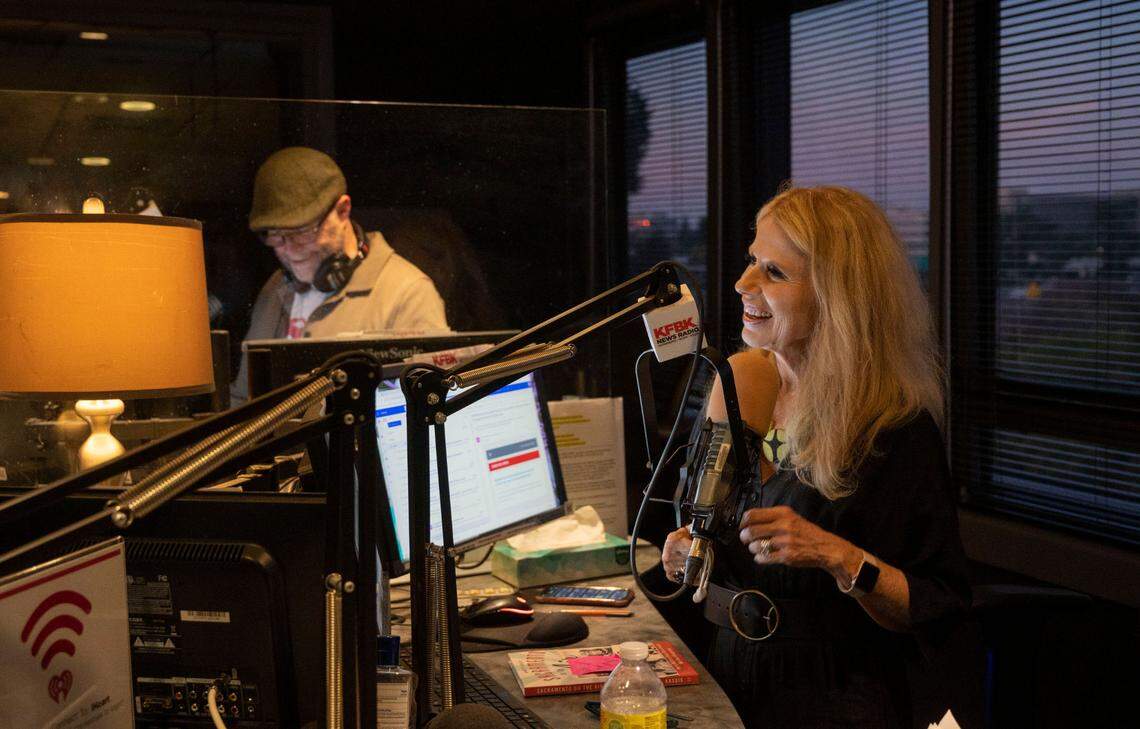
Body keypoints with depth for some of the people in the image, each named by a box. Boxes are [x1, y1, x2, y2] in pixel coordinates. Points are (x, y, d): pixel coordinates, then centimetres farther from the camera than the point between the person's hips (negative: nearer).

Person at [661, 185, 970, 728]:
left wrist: (839, 556, -22)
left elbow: (938, 612, -10)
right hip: (726, 680, 5)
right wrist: (686, 552, 2)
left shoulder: (897, 428, -11)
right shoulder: (738, 386, 6)